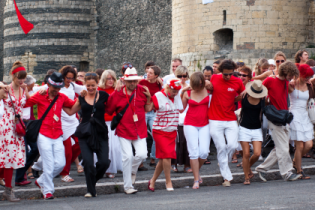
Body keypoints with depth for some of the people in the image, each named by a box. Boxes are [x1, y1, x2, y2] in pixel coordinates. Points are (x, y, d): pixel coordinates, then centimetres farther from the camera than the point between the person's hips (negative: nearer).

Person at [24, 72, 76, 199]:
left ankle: (41, 181, 24)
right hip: (43, 135, -4)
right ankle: (47, 190, 11)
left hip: (57, 136, 4)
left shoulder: (62, 97, 9)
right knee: (49, 164, -5)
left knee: (60, 163, 2)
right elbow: (23, 104, -4)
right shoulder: (40, 96, -2)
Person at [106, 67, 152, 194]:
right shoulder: (116, 94, -4)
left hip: (140, 130, 2)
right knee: (127, 156, -6)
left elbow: (148, 109, 8)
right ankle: (128, 186, 7)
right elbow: (108, 112, 4)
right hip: (124, 131, -2)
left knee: (142, 154, -9)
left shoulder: (142, 91, 3)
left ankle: (132, 170, 26)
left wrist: (148, 97, -3)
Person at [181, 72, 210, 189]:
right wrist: (181, 95, -10)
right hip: (190, 124, -1)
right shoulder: (187, 93, -2)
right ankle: (196, 180, 2)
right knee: (194, 152, -6)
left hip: (204, 125, 1)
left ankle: (197, 171, 23)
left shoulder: (208, 90, -1)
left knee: (204, 152, -7)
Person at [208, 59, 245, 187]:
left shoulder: (238, 82, 0)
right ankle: (227, 177, 4)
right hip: (215, 120, -1)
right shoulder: (214, 78, 0)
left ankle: (223, 164, 22)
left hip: (231, 120, 1)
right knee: (221, 148, -3)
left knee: (232, 145, -9)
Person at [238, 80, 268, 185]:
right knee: (246, 154, -5)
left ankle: (248, 167, 23)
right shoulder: (244, 97, -8)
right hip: (244, 128, -2)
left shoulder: (263, 99, -3)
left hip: (257, 129, 2)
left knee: (257, 153, -8)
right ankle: (247, 177, 9)